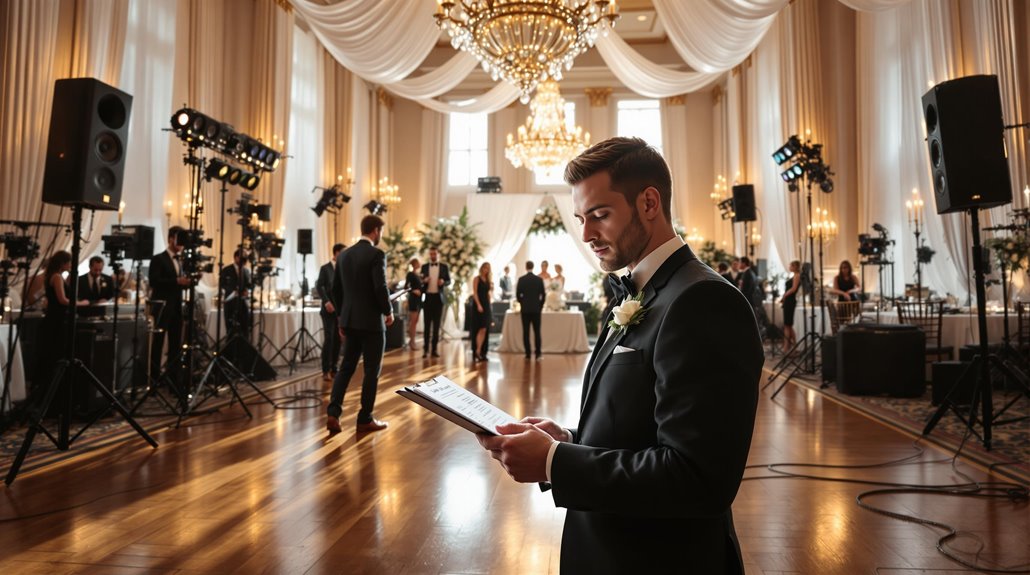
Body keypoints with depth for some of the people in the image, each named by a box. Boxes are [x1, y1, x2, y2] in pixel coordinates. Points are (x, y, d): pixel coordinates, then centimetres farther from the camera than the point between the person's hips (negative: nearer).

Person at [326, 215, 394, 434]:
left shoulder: (344, 254, 9)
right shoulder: (376, 254, -13)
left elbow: (336, 289, 12)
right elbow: (380, 288, -20)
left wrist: (342, 318, 19)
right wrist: (389, 312, -4)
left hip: (350, 320, 7)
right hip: (371, 321, -6)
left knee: (346, 367, 14)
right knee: (372, 371, 4)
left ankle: (333, 413, 3)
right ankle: (365, 419, 11)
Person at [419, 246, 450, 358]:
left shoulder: (444, 267, 5)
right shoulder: (424, 267, 6)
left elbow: (449, 281, 6)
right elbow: (420, 281, 6)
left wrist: (443, 282, -15)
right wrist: (424, 281, -16)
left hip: (438, 297, 0)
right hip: (428, 297, 0)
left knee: (437, 324, 4)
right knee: (427, 323, 0)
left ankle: (434, 349, 8)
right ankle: (426, 348, 4)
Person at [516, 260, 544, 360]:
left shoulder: (521, 279, -3)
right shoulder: (539, 279, -1)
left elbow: (518, 295, -2)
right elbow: (543, 295, 0)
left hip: (525, 309, 0)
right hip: (536, 309, 0)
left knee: (526, 332, 3)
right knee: (537, 331, 1)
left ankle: (528, 353, 3)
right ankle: (538, 353, -6)